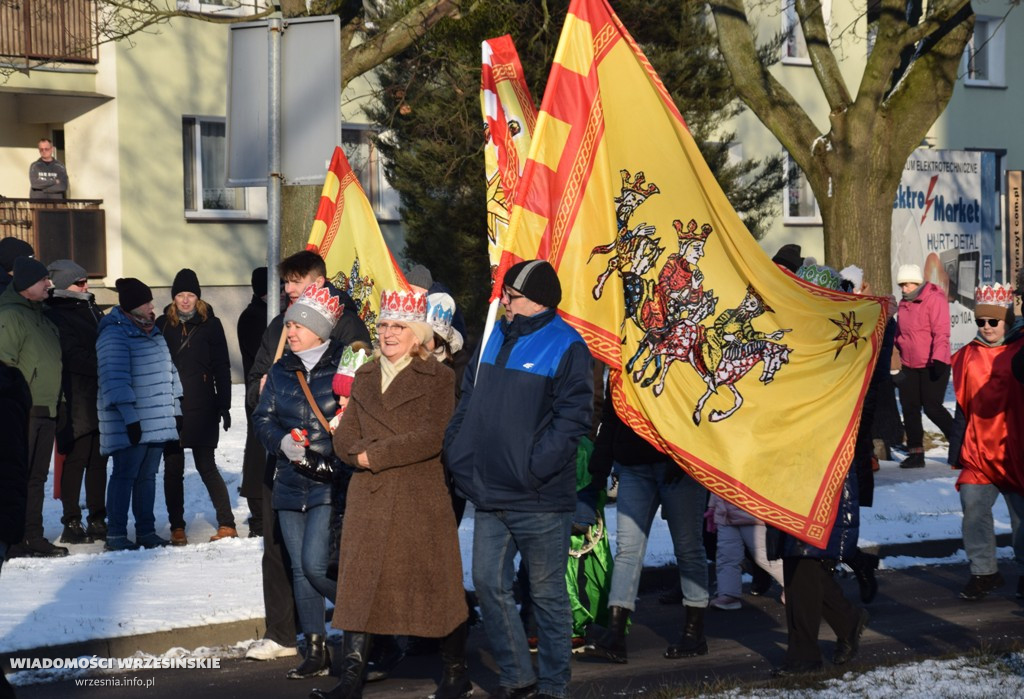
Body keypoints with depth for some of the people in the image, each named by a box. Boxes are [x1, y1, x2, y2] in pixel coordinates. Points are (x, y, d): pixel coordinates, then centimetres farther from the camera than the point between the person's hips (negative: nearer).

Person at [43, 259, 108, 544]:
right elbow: (73, 356, -15)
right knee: (76, 459, -4)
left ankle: (98, 520, 16)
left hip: (101, 400, 7)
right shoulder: (54, 315, -7)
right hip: (76, 401, -7)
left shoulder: (91, 310, 19)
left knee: (99, 460, 9)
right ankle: (72, 523, 2)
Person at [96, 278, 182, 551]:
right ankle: (115, 535, -1)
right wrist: (129, 416, -22)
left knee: (148, 475, 12)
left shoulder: (152, 332, 16)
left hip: (157, 421, 8)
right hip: (130, 423, -8)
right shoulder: (114, 334, -12)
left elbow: (169, 371, 23)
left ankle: (146, 531, 18)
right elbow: (115, 380, -19)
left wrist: (176, 409, 20)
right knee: (125, 475, -5)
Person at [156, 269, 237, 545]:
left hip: (201, 408, -2)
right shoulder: (163, 324, 6)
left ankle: (227, 524, 4)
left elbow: (221, 367, 3)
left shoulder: (210, 324, 2)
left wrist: (224, 406, -2)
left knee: (206, 466, -2)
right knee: (173, 469, 4)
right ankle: (177, 528, 11)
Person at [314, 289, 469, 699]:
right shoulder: (364, 377, 15)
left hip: (421, 499, -4)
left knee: (434, 584, 4)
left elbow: (431, 437, -13)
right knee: (359, 585, -2)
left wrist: (375, 455, -14)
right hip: (368, 499, 4)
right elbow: (344, 437, 10)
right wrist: (362, 454, -12)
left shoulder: (438, 377, -1)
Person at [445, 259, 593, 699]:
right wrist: (458, 456, 7)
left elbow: (572, 418, -15)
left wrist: (533, 469, -20)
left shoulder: (566, 347, -8)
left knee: (547, 594, 4)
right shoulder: (493, 340, 13)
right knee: (489, 584, 8)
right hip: (490, 496, 7)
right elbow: (467, 404, 20)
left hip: (539, 500, -7)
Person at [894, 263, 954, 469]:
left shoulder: (934, 299, -11)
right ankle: (915, 453, 12)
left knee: (932, 407, -8)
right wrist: (899, 354, 17)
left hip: (933, 366, -7)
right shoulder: (904, 304, 12)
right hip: (910, 367, 7)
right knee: (909, 408, 4)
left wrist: (938, 359, -24)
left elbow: (941, 332, -18)